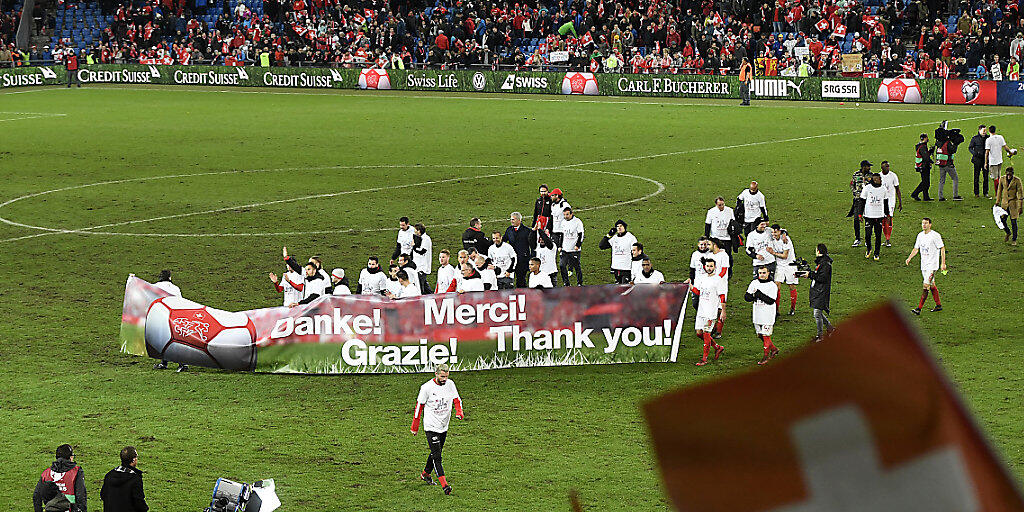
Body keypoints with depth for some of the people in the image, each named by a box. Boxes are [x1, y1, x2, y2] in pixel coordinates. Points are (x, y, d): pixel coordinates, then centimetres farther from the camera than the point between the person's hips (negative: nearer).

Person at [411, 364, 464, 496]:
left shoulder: (450, 384, -1)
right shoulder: (427, 387, -14)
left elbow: (457, 400, 10)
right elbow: (419, 406, -5)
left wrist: (459, 412, -12)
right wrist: (415, 427, -1)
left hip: (444, 426, 6)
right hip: (431, 426, -6)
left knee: (436, 453, 18)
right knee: (436, 456, -12)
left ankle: (425, 474, 41)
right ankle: (444, 485, -19)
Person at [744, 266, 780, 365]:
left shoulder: (772, 285, -9)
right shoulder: (754, 283, 7)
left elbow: (771, 301, -18)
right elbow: (746, 297, 4)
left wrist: (760, 295, -24)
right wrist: (753, 296, -17)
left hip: (767, 315, -6)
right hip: (757, 314, 6)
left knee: (766, 336, -4)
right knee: (760, 335, 13)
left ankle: (766, 356, 5)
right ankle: (774, 349, 32)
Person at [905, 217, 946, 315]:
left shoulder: (935, 235, -12)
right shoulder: (920, 235, 8)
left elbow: (942, 249, -9)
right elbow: (916, 249, 15)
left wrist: (943, 263, -13)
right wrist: (909, 258, -1)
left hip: (932, 265, -7)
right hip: (924, 265, 7)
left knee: (926, 286, -12)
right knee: (932, 286, 15)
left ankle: (919, 308, -14)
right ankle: (938, 305, 27)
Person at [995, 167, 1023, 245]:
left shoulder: (1017, 180, -12)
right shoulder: (1002, 179, -4)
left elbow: (1020, 193, -8)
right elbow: (999, 191, 10)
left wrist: (1020, 207, -10)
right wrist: (997, 202, 10)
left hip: (1013, 203, -3)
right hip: (1004, 203, 3)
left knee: (1013, 222, -2)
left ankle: (1014, 240, 14)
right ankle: (1008, 233, 32)